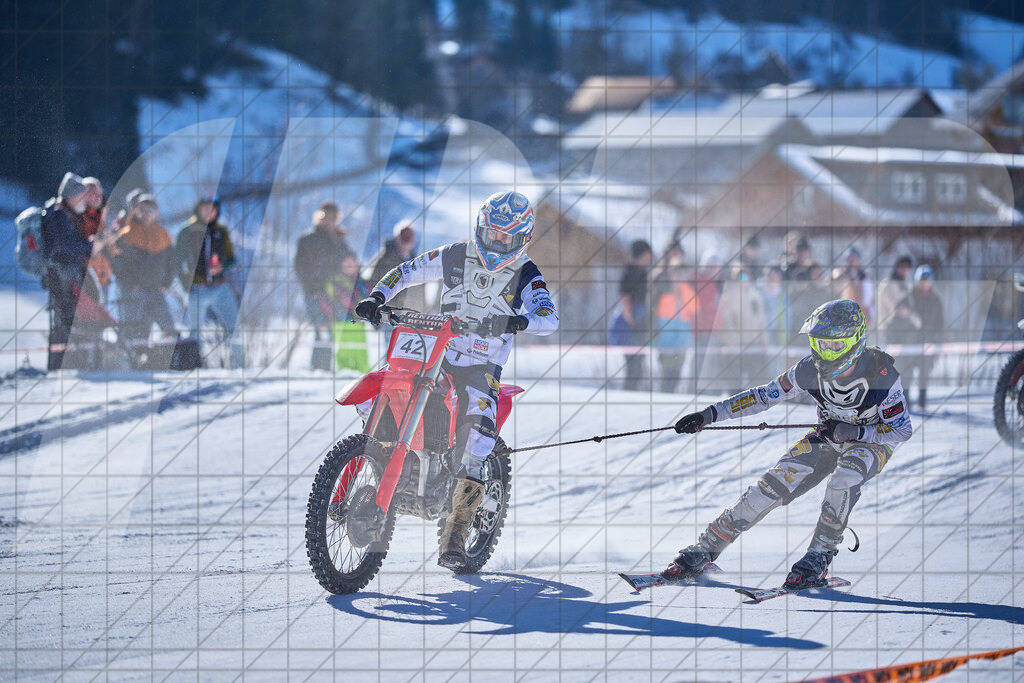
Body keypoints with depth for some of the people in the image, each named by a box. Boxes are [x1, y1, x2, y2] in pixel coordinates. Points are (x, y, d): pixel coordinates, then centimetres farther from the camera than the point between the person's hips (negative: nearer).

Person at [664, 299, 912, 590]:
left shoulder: (881, 374, -31)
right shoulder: (812, 368, -20)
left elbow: (902, 430, -24)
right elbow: (765, 395, -8)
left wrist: (852, 431, -36)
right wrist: (710, 414, -14)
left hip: (873, 442, -3)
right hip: (828, 438, 3)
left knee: (844, 478, -36)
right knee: (776, 482, -13)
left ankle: (818, 560, -23)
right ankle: (705, 549, -3)